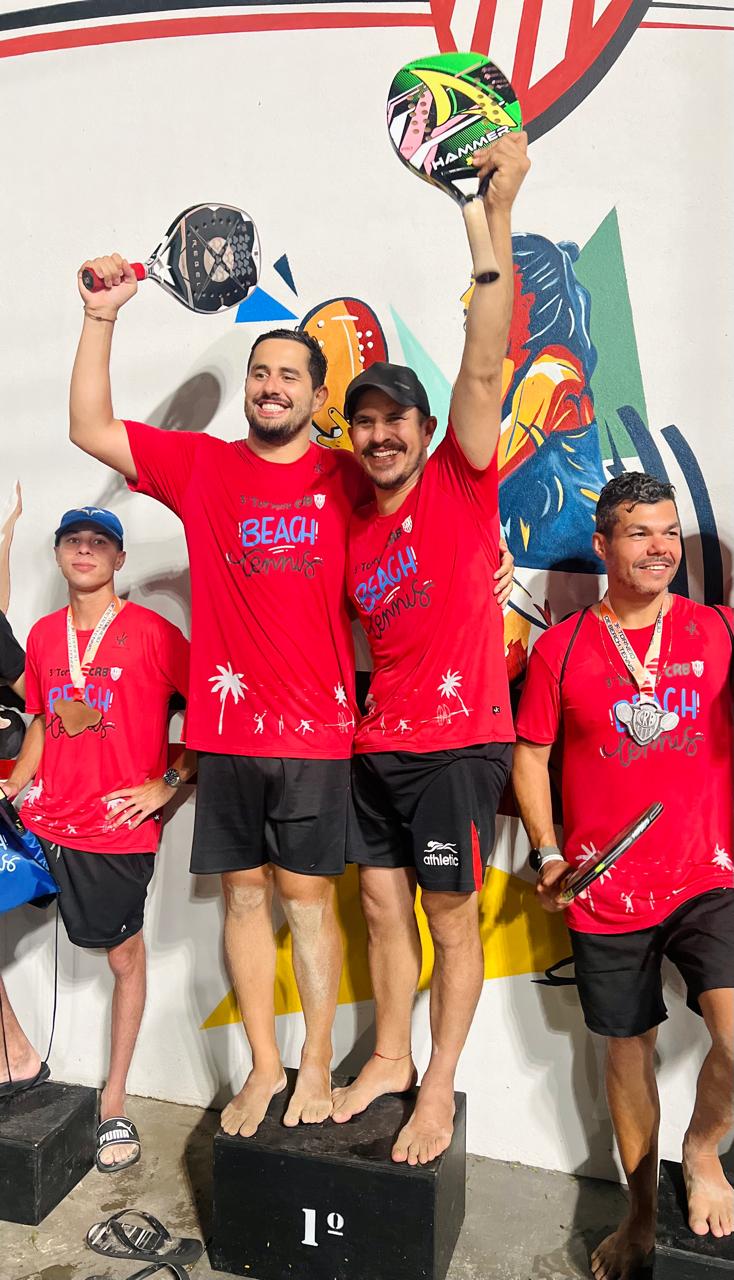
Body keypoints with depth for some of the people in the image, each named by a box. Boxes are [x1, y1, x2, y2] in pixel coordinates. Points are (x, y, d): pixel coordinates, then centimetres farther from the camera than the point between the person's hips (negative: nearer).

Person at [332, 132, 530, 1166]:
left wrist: (496, 213, -27)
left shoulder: (462, 482, -5)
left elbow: (484, 367, -19)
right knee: (383, 907, 15)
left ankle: (439, 1090, 23)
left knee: (452, 919, 6)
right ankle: (390, 1059, 34)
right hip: (377, 743, 6)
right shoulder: (353, 527, 11)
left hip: (457, 741, -6)